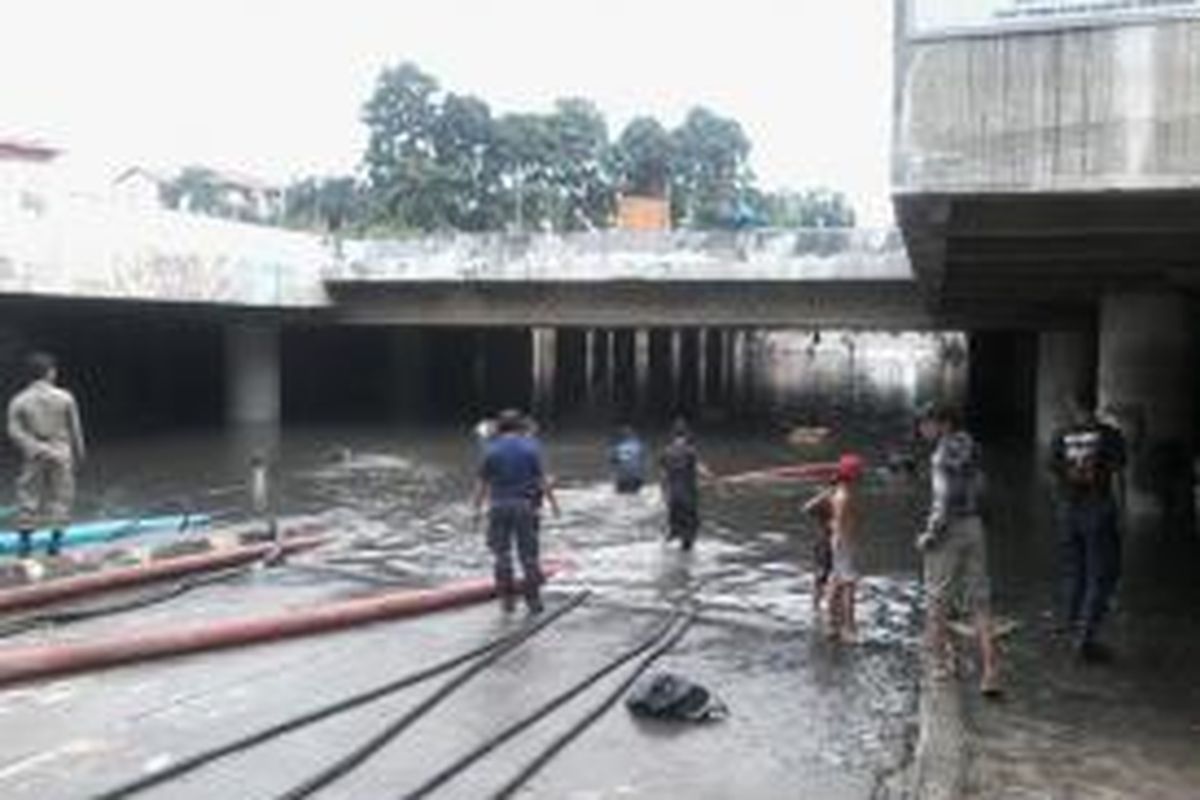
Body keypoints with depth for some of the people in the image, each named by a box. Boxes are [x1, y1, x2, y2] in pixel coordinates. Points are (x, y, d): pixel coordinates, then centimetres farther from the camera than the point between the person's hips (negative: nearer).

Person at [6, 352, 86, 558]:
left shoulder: (18, 401, -2)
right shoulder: (65, 398, -5)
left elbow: (14, 432, -12)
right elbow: (75, 431, 0)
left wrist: (35, 448, -10)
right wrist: (79, 456, 10)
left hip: (33, 457, 1)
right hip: (62, 455, -1)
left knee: (28, 496, 9)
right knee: (60, 498, 7)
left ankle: (25, 541, 8)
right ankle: (56, 540, 6)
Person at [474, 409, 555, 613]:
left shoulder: (492, 449, -1)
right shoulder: (531, 447, -1)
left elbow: (483, 482, -2)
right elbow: (540, 478, -3)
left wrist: (477, 508, 4)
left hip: (499, 505, 0)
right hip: (524, 504, 0)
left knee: (501, 552, 10)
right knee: (528, 554, 7)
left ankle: (507, 597, 12)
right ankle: (533, 599, 10)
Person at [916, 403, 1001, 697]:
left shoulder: (943, 455, -16)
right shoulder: (971, 449, 9)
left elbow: (944, 501, -22)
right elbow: (978, 492, 14)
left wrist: (929, 535, -12)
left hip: (949, 530, -7)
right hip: (974, 527, 7)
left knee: (937, 601, 9)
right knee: (980, 603, 8)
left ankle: (941, 664, 17)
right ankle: (990, 673, 7)